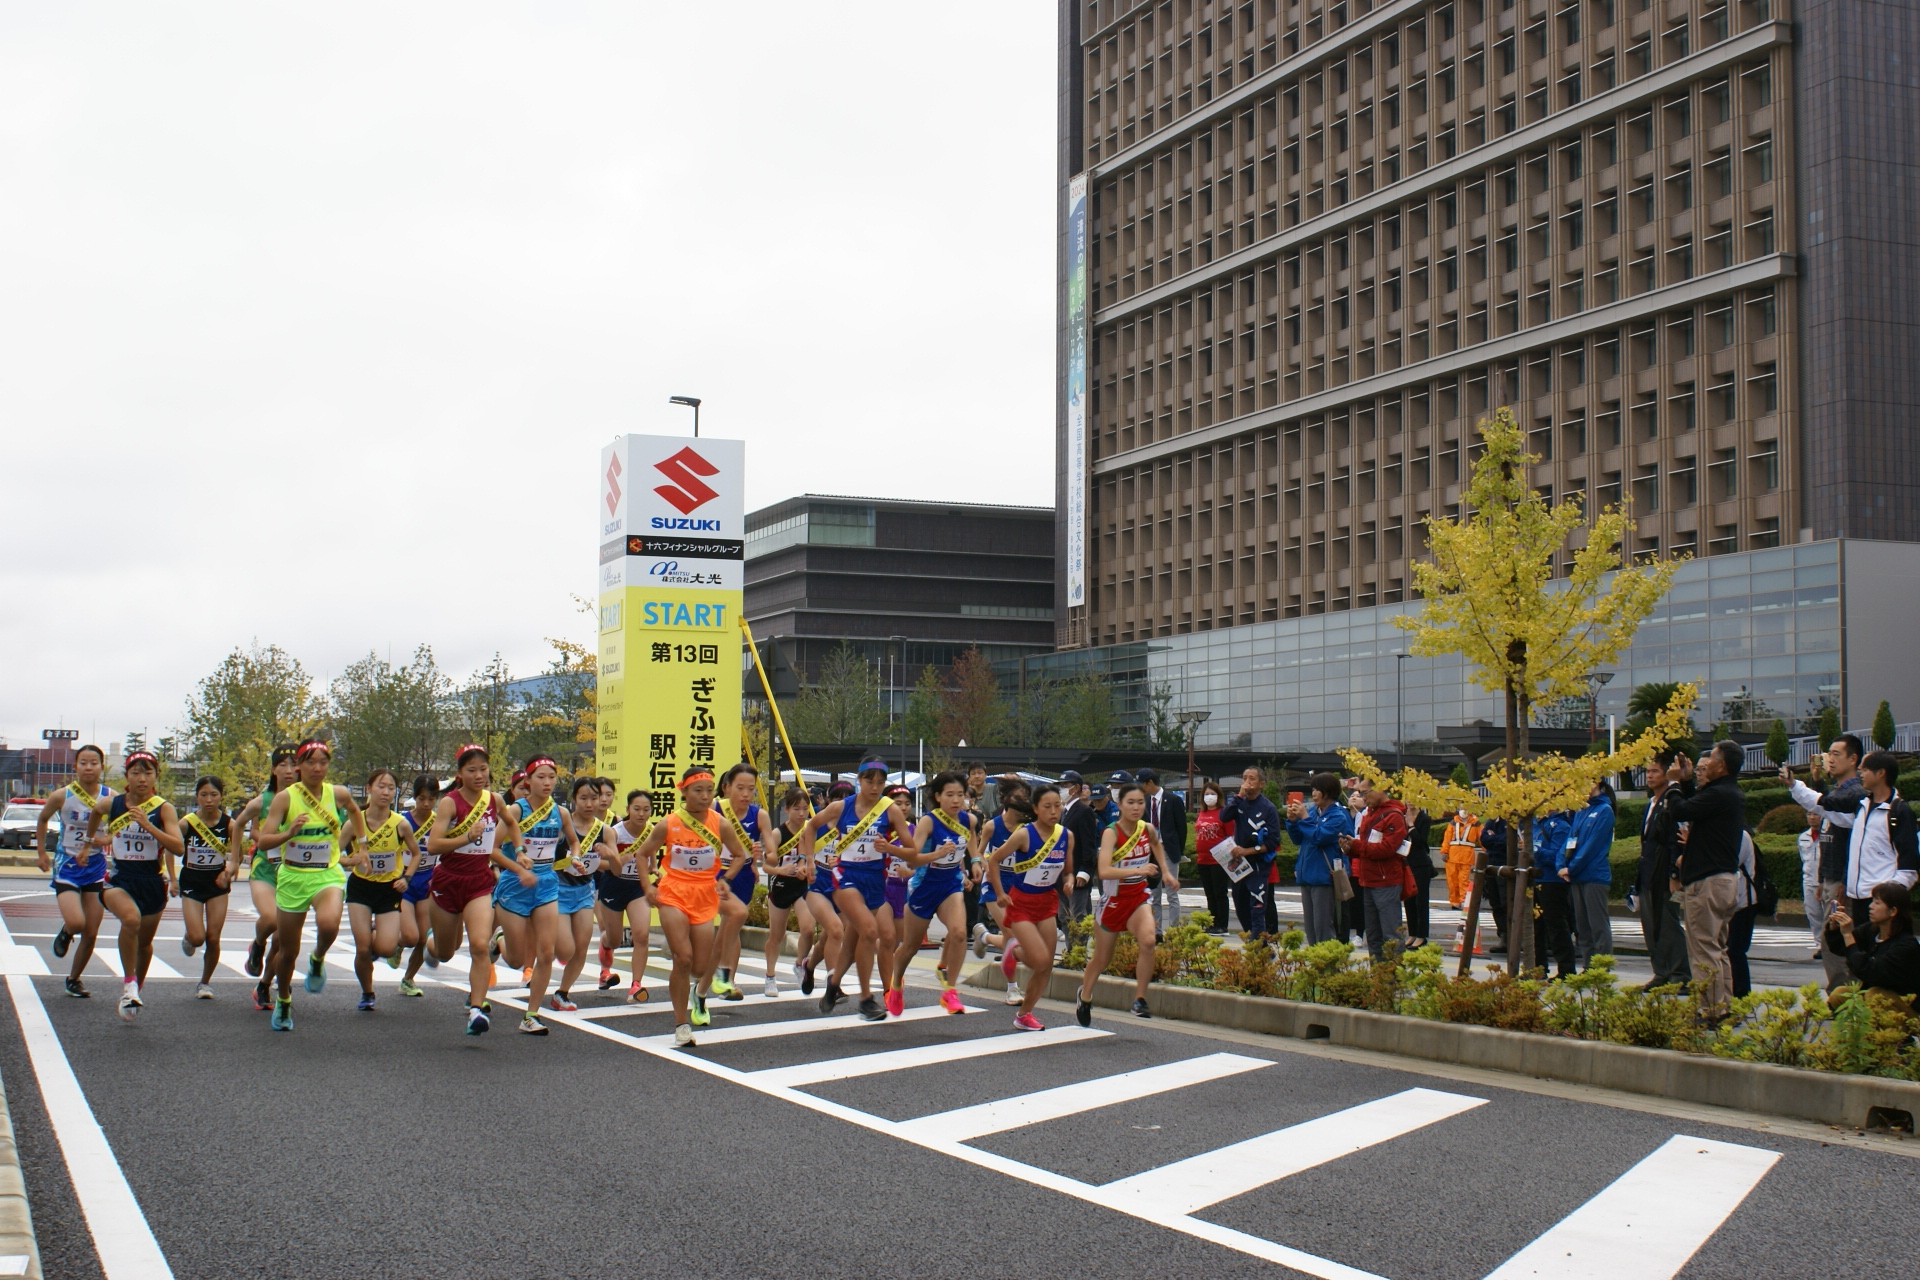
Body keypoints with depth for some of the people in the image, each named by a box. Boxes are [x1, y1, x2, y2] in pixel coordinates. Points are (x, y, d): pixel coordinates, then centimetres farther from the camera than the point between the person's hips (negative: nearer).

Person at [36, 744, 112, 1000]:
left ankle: (74, 979, 26)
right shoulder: (61, 796, -9)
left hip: (95, 867, 2)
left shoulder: (111, 797, -8)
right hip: (66, 867, -2)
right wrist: (42, 852, 10)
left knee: (91, 935, 5)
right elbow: (42, 820, 10)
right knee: (76, 923, -22)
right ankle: (65, 932, 16)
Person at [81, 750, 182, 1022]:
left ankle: (137, 986, 45)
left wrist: (147, 825, -27)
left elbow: (178, 847, -19)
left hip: (152, 882, 1)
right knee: (131, 918, -33)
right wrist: (93, 839, 31)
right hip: (120, 878, -1)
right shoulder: (110, 804, -2)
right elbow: (95, 812, 23)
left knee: (144, 942, 17)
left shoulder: (163, 808, -8)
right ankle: (129, 983, -19)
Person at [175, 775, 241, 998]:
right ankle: (187, 938, 26)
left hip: (217, 882, 1)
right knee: (197, 937, -12)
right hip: (191, 883, -1)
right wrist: (172, 878, -9)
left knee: (213, 938, 0)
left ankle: (205, 982, 21)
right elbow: (172, 850, -1)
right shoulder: (186, 823, -12)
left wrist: (229, 871, -23)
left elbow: (235, 859, -3)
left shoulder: (229, 824, -10)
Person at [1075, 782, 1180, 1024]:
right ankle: (1084, 998, 41)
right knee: (1101, 960, 13)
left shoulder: (1148, 829, -5)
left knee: (1148, 941, -27)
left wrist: (1166, 872, 17)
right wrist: (1138, 870, -45)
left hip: (1138, 898, 3)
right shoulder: (1111, 833, -21)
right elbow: (1104, 871, -36)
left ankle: (1140, 1000, -15)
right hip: (1114, 899, -3)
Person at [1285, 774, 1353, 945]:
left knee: (1322, 928, -8)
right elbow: (1298, 840, 15)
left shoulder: (1339, 815, -10)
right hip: (1307, 875, 8)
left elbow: (1320, 837, -22)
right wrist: (1292, 821, -1)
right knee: (1310, 927, 12)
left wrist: (1304, 818, -15)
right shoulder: (1312, 811, 10)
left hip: (1324, 877, -8)